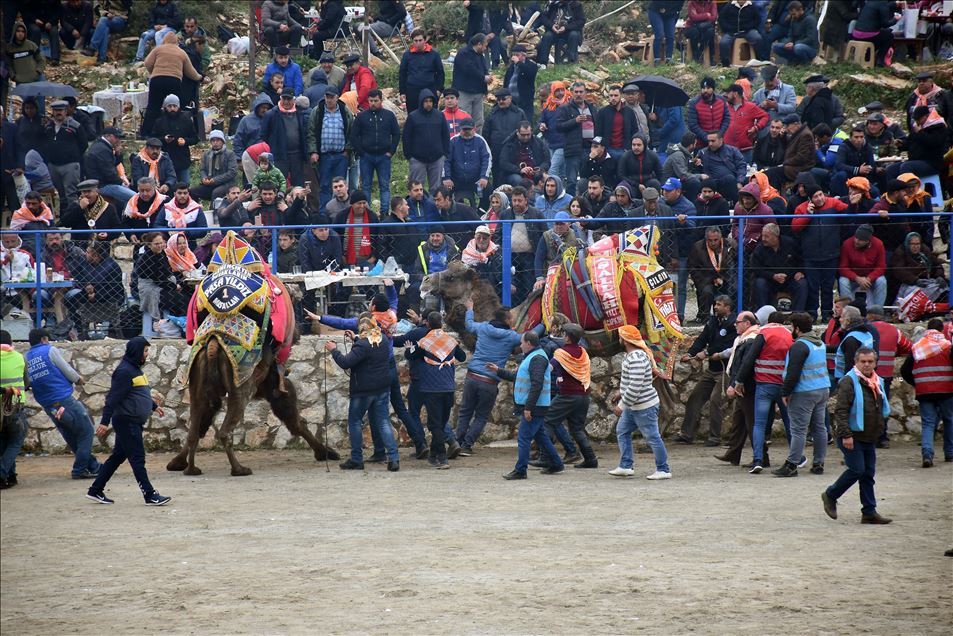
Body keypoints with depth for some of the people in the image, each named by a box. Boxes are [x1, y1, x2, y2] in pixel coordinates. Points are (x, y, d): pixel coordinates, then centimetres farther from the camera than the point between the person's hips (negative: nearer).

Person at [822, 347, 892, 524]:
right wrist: (845, 435, -25)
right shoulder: (849, 382, -13)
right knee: (857, 469, -11)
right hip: (852, 437, -8)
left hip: (869, 438, 8)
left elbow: (882, 410, 26)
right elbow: (840, 411, -19)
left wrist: (878, 429, 22)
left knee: (869, 473, 6)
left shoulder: (877, 383, 13)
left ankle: (869, 512, 9)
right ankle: (830, 496, 9)